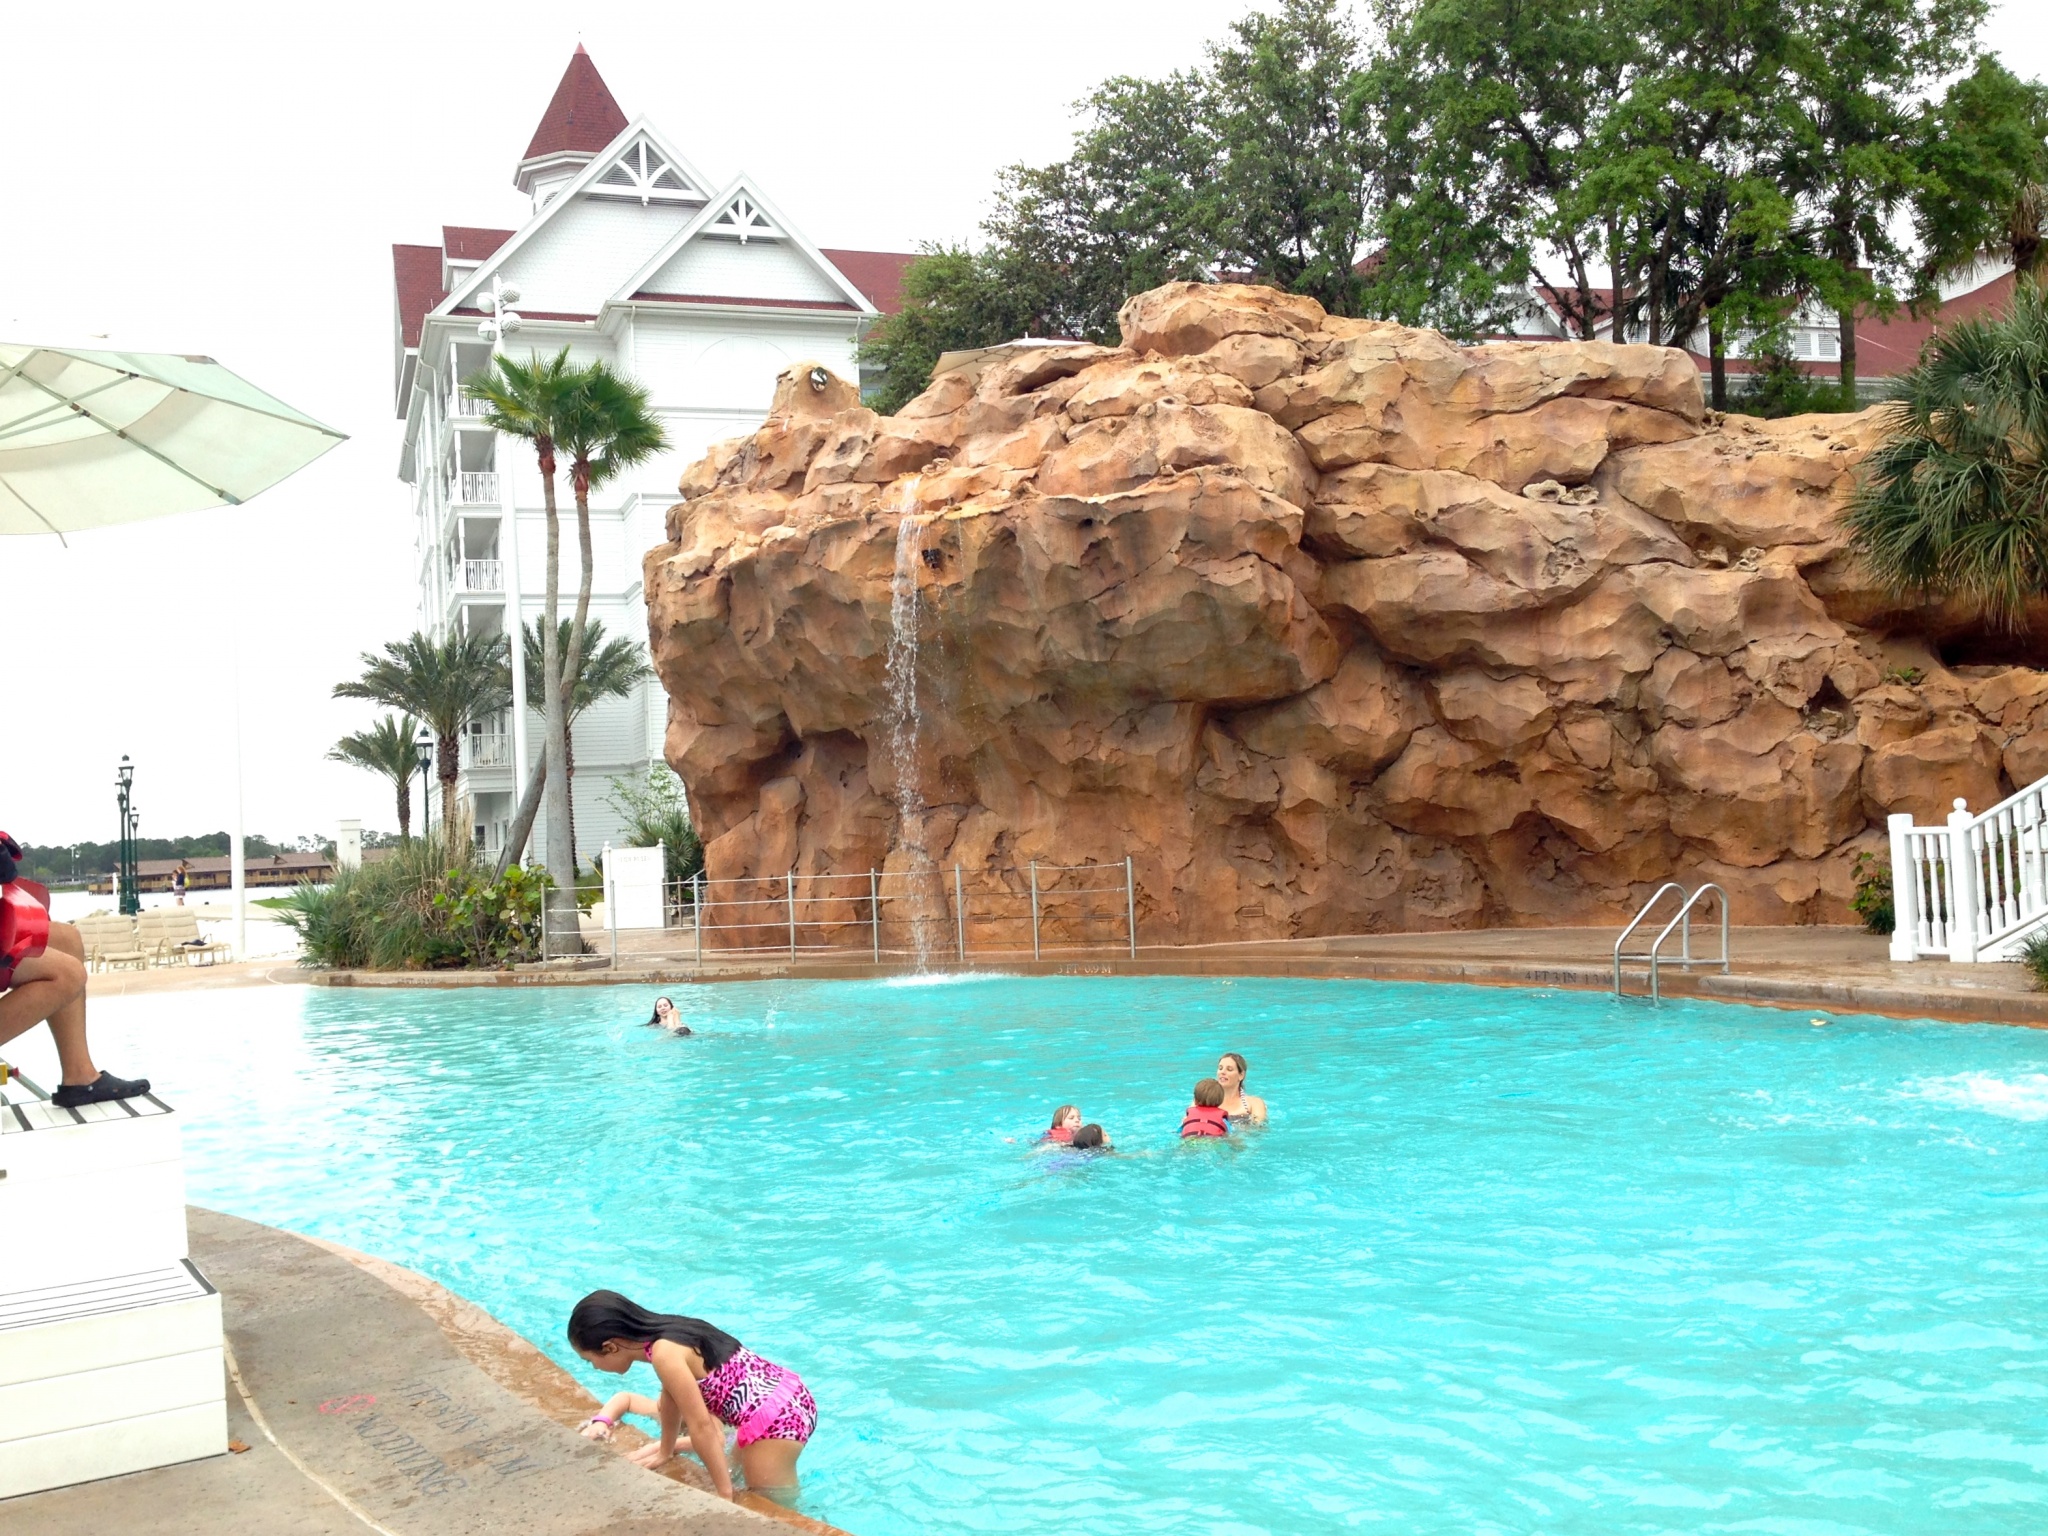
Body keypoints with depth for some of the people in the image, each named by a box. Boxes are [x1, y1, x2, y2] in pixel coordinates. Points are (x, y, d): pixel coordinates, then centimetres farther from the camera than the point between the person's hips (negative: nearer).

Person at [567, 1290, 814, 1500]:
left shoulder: (664, 1353, -19)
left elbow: (701, 1426, -18)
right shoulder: (667, 1334, 7)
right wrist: (665, 1451, 34)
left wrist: (726, 1495, -14)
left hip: (774, 1420, -10)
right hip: (790, 1399, 10)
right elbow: (673, 1400, 21)